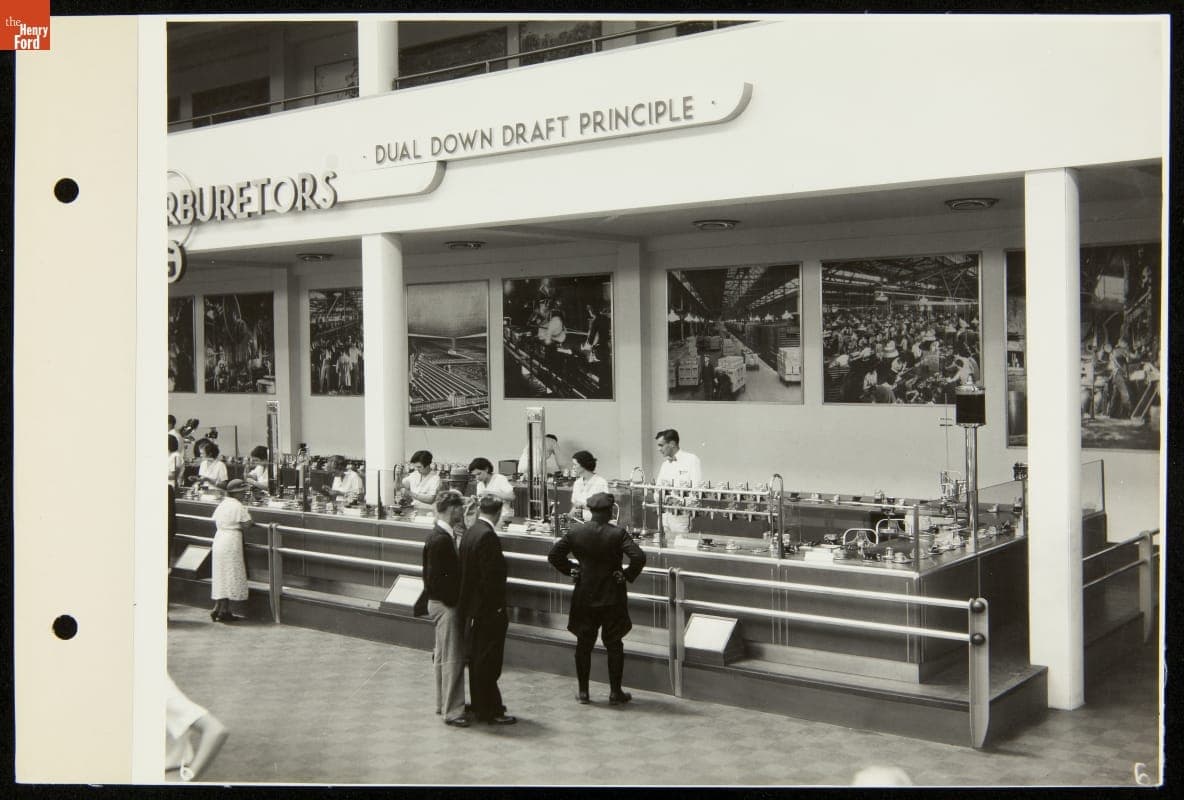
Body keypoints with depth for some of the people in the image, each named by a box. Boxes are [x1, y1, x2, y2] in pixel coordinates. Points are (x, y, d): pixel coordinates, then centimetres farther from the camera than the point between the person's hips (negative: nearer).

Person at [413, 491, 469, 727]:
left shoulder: (443, 536, 8)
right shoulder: (440, 540, -21)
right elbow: (435, 579, -23)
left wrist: (458, 598, 10)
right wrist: (455, 599, -17)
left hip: (442, 603, 10)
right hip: (445, 604, -10)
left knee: (442, 656, 18)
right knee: (452, 659, -4)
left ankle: (443, 703, 29)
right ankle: (452, 711, 2)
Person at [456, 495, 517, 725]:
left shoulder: (469, 533, 7)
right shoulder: (487, 536, -21)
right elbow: (491, 577, -24)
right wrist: (498, 608, -16)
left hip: (472, 608, 9)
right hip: (488, 611, -9)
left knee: (478, 659, 18)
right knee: (488, 661, -1)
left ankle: (480, 704, 29)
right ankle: (488, 711, 7)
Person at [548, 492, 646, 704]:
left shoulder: (575, 532, -5)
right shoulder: (618, 534, -14)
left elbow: (554, 556, -1)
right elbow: (639, 557, -24)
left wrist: (571, 570, 7)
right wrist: (627, 575, -9)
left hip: (584, 597, 2)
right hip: (612, 598, -2)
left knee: (583, 644, 12)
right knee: (614, 645, 9)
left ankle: (583, 691, 17)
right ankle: (615, 692, 13)